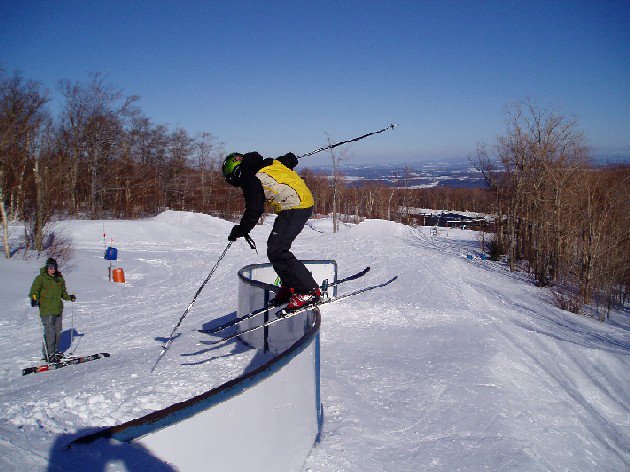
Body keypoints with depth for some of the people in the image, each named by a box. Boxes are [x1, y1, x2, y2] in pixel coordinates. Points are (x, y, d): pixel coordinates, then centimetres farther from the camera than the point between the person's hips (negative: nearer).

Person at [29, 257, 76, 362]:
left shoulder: (60, 278, 12)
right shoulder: (40, 278, -5)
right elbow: (34, 290, -12)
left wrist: (69, 297, 11)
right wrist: (34, 299, -29)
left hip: (58, 310, 6)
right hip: (46, 311, -6)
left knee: (58, 332, 13)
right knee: (50, 332, -8)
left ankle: (55, 351, 27)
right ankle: (49, 354, 2)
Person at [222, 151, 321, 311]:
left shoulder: (251, 179, -8)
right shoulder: (270, 164, 16)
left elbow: (254, 210, -11)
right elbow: (290, 159, 29)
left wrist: (241, 230, 3)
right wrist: (291, 159, 53)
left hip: (294, 208, -10)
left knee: (276, 251, -13)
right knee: (274, 246, 13)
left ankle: (309, 291, -12)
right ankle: (290, 286, 18)